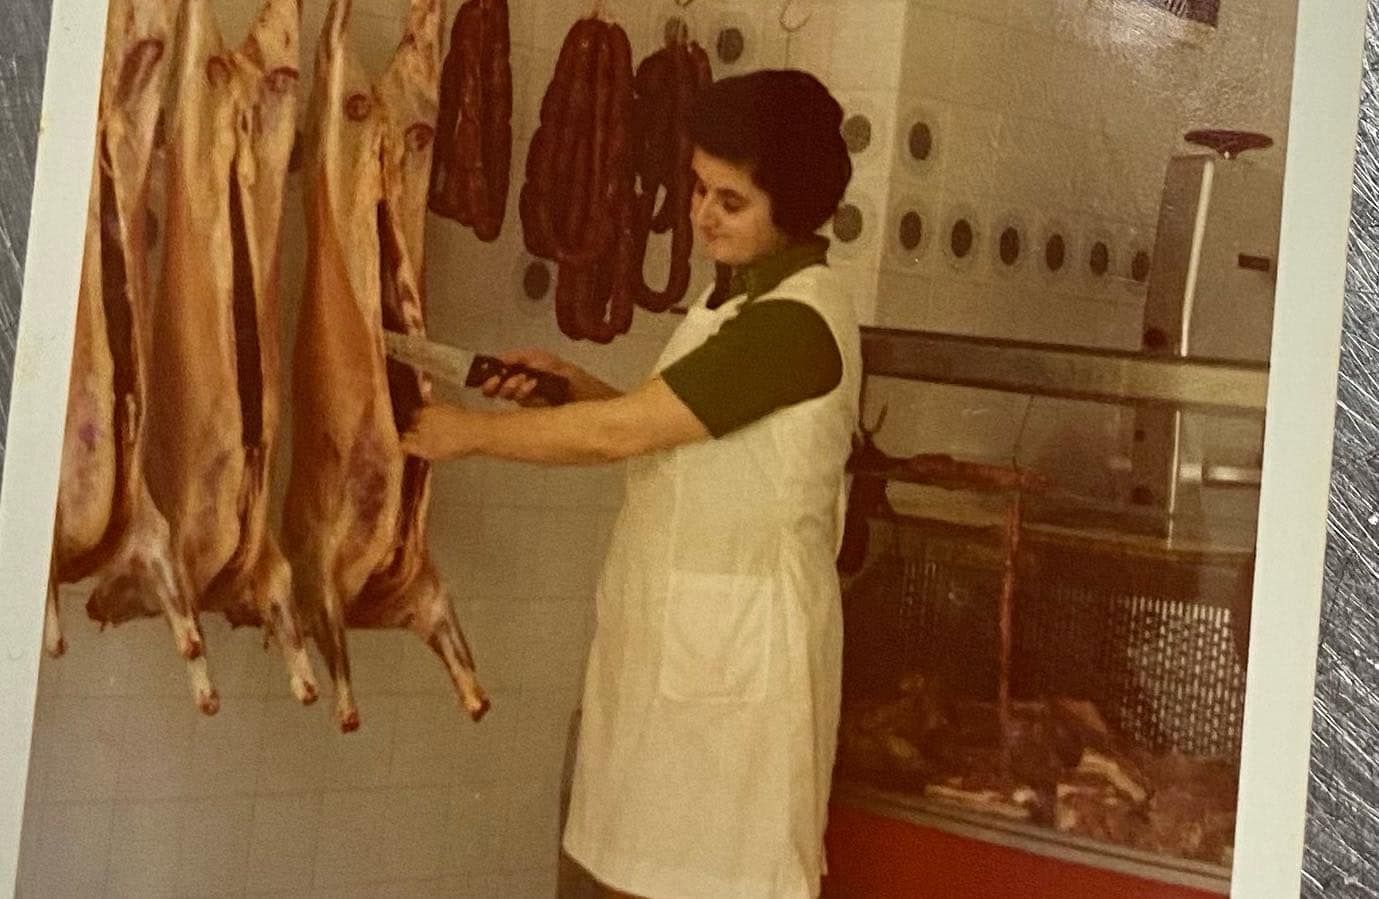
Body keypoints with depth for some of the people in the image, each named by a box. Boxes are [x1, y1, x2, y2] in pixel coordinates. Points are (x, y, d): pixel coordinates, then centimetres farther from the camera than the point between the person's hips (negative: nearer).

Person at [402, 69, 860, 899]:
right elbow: (661, 429, 17)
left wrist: (472, 432, -9)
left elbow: (621, 434, -20)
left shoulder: (796, 320, -21)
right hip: (670, 623, 9)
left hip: (741, 638, -9)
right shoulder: (739, 295, 11)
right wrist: (573, 384, 1)